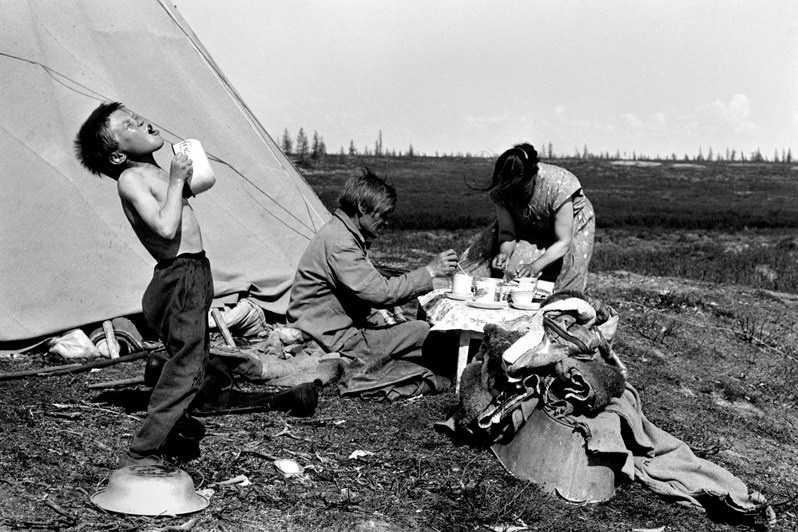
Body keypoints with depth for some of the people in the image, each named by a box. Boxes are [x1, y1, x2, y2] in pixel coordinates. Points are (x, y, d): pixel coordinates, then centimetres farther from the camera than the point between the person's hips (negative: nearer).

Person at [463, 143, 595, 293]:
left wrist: (535, 266, -49)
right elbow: (506, 231, -19)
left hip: (571, 223, -3)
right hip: (529, 228, 3)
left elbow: (563, 242, -35)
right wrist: (504, 252, -42)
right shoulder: (500, 188, -28)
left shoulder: (558, 186, -40)